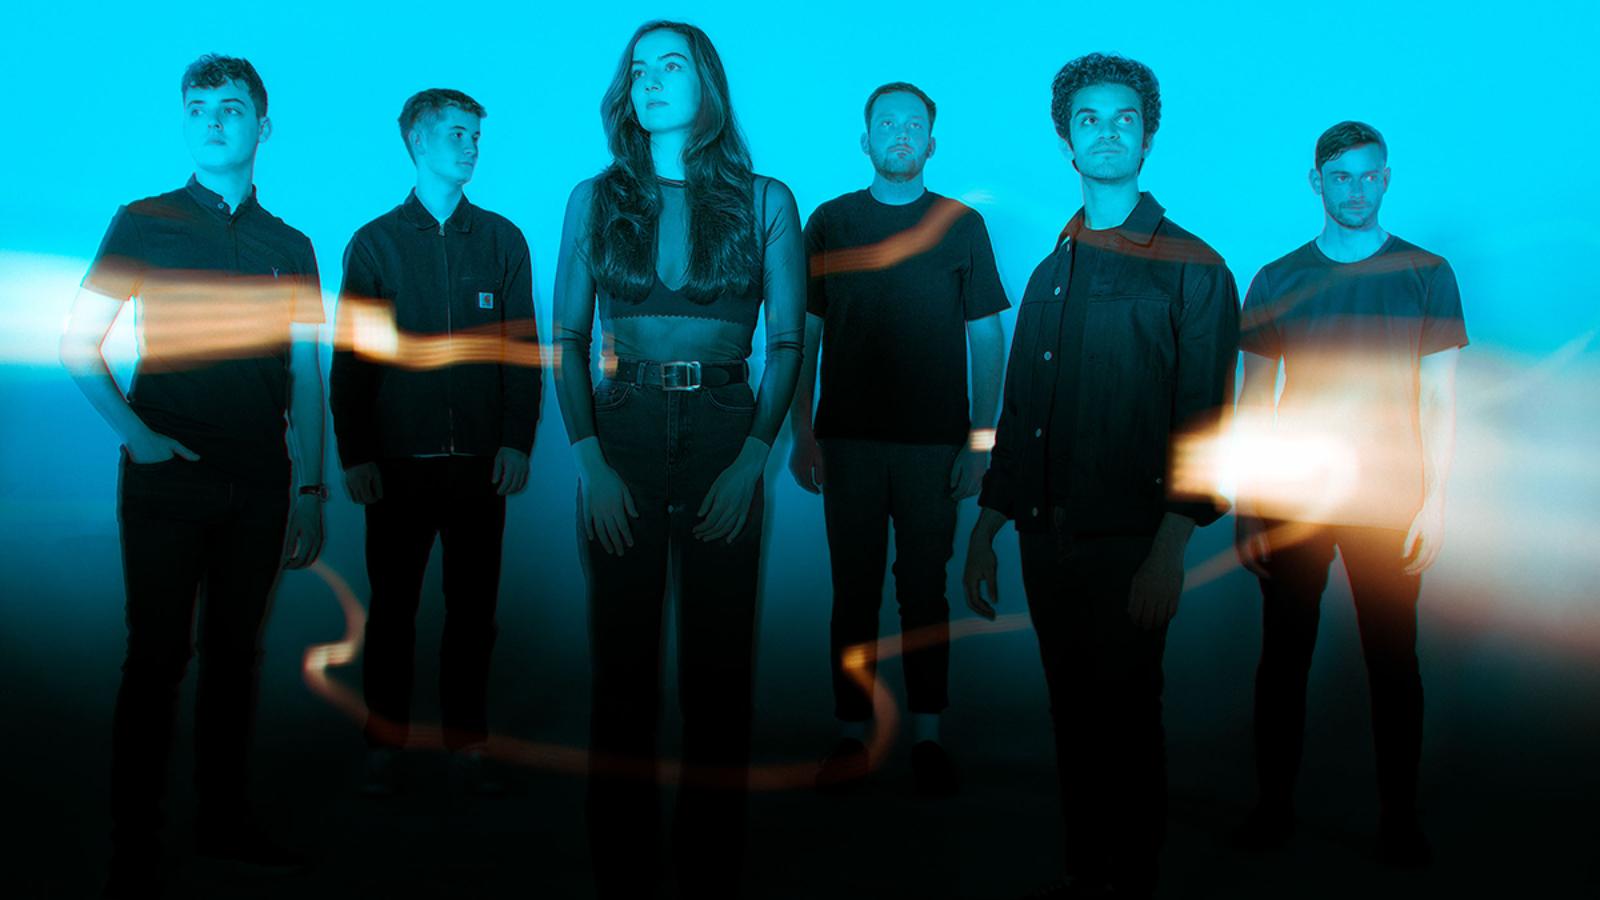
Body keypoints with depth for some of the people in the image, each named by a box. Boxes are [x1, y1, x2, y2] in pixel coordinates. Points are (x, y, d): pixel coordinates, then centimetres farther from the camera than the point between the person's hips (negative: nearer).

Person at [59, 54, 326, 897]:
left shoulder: (289, 246, 11)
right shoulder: (144, 224, 3)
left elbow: (305, 375, 9)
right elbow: (77, 341, 2)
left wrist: (310, 488, 4)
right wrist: (135, 433, -10)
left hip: (258, 484, 3)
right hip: (167, 480, -3)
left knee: (235, 652, 10)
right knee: (157, 657, 0)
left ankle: (222, 819, 23)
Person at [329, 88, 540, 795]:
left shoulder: (502, 240, 9)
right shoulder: (375, 242, 7)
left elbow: (523, 348, 6)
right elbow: (350, 357, 4)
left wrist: (518, 441, -4)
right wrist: (355, 456, -3)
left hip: (481, 459, 1)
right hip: (398, 462, -1)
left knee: (473, 605, 5)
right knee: (393, 605, 6)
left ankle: (466, 744, 16)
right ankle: (384, 744, 18)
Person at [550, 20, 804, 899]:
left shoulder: (763, 201, 4)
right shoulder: (595, 199, 7)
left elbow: (789, 343, 1)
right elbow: (567, 339, 5)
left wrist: (751, 461, -10)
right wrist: (590, 461, -7)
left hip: (724, 440, -1)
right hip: (621, 438, 1)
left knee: (718, 671, 6)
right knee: (622, 670, 6)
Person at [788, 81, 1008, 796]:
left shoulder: (961, 225, 6)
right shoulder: (830, 221, 8)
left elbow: (987, 340, 5)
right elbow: (802, 336, 8)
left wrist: (981, 441, -3)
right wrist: (801, 433, 0)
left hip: (934, 443, 0)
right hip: (848, 441, 1)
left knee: (925, 592, 5)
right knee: (854, 592, 5)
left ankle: (927, 737, 16)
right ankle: (851, 737, 15)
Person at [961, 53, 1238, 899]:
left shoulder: (1191, 269, -3)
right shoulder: (1054, 268, 13)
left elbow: (1201, 420, -9)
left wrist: (1169, 552, -16)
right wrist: (985, 531, 11)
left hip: (1127, 543, -5)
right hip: (1047, 537, 5)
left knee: (1124, 719, 4)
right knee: (1072, 716, 14)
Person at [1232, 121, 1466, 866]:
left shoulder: (1426, 274, 5)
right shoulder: (1276, 280, 6)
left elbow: (1439, 396, 4)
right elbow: (1252, 402, 5)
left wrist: (1435, 499, -5)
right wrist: (1245, 508, 0)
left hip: (1388, 506, 0)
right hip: (1292, 504, 1)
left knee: (1393, 659, 5)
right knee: (1283, 655, 5)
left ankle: (1399, 817, 18)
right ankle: (1274, 805, 18)